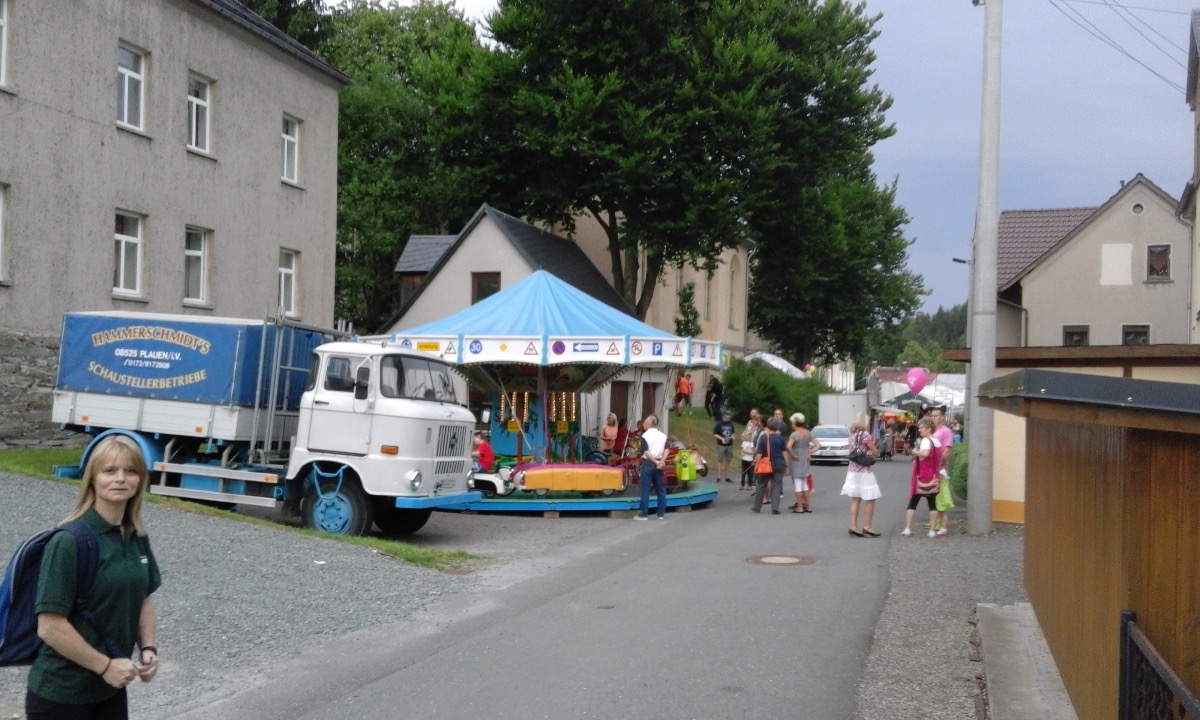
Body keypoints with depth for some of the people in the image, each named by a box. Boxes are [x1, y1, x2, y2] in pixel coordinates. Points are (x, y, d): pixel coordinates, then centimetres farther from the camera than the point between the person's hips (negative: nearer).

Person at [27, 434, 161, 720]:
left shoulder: (136, 538, 3)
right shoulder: (69, 541, -18)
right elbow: (50, 627, -20)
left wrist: (148, 649, 1)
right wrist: (105, 665, -15)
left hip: (111, 688, 7)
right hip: (60, 694, -7)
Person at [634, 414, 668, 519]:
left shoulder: (645, 435, -7)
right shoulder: (663, 435, 8)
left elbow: (646, 452, -16)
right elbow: (666, 450, -3)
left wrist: (656, 462, -13)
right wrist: (661, 462, -11)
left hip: (648, 463, -5)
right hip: (659, 464, 5)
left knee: (645, 489, -1)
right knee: (661, 489, 10)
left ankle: (643, 513, -2)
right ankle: (661, 513, 12)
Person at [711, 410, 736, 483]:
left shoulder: (731, 424, 8)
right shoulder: (719, 424, -6)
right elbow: (714, 434, -5)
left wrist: (732, 436, -2)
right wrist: (721, 438, -18)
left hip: (729, 445, 5)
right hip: (721, 445, -5)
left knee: (727, 461, 10)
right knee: (720, 461, -6)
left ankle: (726, 476, 16)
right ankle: (719, 476, -5)